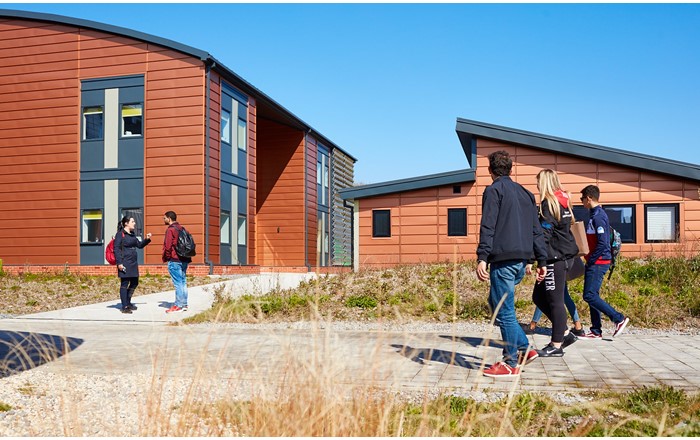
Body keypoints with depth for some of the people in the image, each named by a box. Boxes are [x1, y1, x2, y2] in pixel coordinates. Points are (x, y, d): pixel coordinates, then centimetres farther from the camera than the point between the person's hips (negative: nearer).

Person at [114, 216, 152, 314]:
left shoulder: (132, 234, 16)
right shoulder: (120, 234, -7)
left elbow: (139, 245, 23)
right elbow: (116, 249, -12)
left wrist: (147, 239, 7)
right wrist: (119, 263, -18)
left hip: (133, 263, 8)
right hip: (125, 263, -8)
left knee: (134, 283, 13)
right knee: (125, 283, -4)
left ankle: (128, 302, 29)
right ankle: (124, 307, 1)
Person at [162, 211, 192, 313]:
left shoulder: (170, 230, -10)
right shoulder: (181, 229, 16)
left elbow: (167, 246, -14)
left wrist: (165, 258, -3)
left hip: (174, 260, -8)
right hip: (184, 259, 8)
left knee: (177, 283, -7)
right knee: (183, 282, 11)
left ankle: (178, 305, -5)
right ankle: (184, 304, 14)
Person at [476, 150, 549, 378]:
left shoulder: (494, 190, -3)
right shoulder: (525, 193, 20)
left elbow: (488, 227, -14)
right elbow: (536, 230, 18)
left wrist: (482, 257, -18)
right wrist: (542, 261, 18)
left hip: (503, 259, -8)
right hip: (521, 260, 8)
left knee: (504, 312, -1)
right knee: (496, 303, 20)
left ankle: (511, 364, 4)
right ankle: (524, 349, 17)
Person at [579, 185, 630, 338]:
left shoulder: (598, 216, -16)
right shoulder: (595, 214, 14)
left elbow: (602, 243, -23)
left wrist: (590, 260, -16)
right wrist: (589, 260, 17)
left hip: (598, 262, -10)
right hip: (596, 262, 10)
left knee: (589, 295, -9)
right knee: (592, 296, 11)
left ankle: (619, 319, -2)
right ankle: (596, 331, 15)